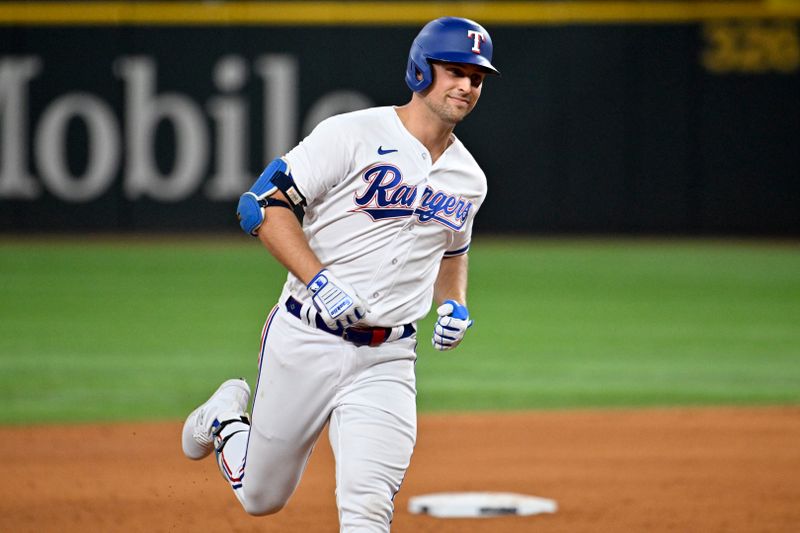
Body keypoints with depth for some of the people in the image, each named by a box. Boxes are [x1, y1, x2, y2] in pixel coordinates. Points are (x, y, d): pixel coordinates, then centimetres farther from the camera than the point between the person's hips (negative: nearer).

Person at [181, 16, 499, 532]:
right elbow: (263, 206, -13)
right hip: (307, 340, -3)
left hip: (388, 359, 3)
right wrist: (321, 280, -24)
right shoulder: (353, 135, -10)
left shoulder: (468, 179, 9)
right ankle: (224, 419, 43)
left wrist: (455, 304, 7)